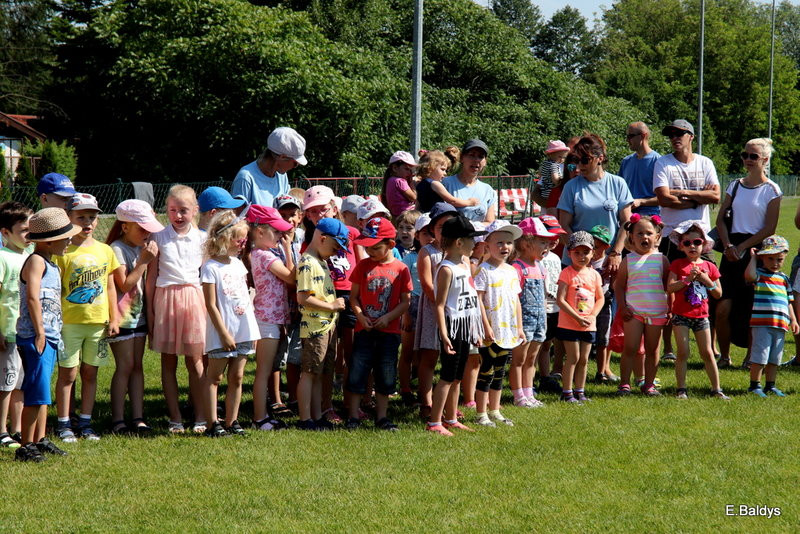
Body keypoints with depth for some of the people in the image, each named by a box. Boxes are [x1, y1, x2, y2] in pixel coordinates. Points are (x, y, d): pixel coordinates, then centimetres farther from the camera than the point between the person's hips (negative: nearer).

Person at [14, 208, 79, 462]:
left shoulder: (50, 263, 19)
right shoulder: (36, 261, -11)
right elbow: (32, 298, -20)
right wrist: (39, 333, -22)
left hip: (49, 337, 10)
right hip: (35, 338, -10)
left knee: (42, 393, 15)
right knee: (36, 393, -10)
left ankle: (39, 441, 22)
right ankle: (26, 447, -7)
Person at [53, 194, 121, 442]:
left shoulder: (105, 251, 8)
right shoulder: (63, 252, -5)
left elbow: (110, 287, 13)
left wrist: (114, 319, 9)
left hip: (98, 322, 4)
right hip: (69, 322, -4)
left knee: (90, 373, 9)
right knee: (67, 374, 0)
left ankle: (85, 422, 17)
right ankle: (64, 423, 7)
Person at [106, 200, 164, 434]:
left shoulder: (142, 247, 12)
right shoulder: (117, 249, -12)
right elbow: (125, 284, -18)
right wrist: (144, 261, -20)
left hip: (139, 315, 8)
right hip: (122, 316, -8)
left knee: (137, 365, 7)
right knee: (125, 366, -7)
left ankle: (138, 418, 8)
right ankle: (118, 420, -1)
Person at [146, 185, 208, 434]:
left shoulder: (201, 238, 5)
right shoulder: (159, 237, 4)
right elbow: (152, 276, 6)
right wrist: (150, 309, 3)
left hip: (193, 298, 0)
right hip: (166, 299, 1)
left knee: (195, 360, -1)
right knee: (168, 362, 4)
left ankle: (200, 417, 4)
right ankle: (175, 418, 9)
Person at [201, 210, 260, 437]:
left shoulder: (238, 264, 12)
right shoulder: (210, 267, -10)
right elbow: (211, 305, -12)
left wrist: (253, 331, 13)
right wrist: (224, 334, -15)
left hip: (244, 331, 7)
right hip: (222, 333, -7)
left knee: (237, 377, 8)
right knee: (214, 377, 0)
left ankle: (232, 422, 12)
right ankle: (213, 423, 1)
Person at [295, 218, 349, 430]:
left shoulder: (321, 261, 16)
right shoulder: (307, 264, -15)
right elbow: (303, 298, -22)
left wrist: (335, 305, 11)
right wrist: (332, 306, -16)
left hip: (327, 325, 10)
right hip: (315, 327, -10)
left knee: (319, 374, 12)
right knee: (309, 373, -5)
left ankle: (317, 417, 17)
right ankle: (305, 419, -3)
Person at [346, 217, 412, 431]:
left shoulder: (400, 269, -1)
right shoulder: (363, 266, 2)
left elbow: (405, 301, 1)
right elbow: (354, 296, 5)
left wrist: (388, 317, -14)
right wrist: (360, 316, -12)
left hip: (389, 331, 0)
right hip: (365, 330, 0)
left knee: (385, 376, 7)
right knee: (357, 373, 0)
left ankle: (381, 417, 17)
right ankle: (353, 417, 8)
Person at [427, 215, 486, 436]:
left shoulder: (465, 264, 11)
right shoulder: (447, 270, -16)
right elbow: (440, 305, -18)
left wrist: (476, 331, 20)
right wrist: (444, 336, -24)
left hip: (466, 327, 8)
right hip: (453, 326, -8)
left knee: (457, 377, 14)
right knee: (448, 376, -7)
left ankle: (451, 419, 22)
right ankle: (434, 423, -4)